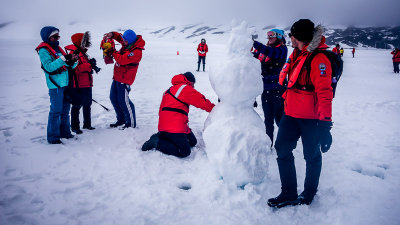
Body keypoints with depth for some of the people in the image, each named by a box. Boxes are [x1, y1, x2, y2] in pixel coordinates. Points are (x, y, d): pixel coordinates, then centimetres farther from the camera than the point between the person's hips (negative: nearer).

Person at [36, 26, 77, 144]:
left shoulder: (57, 48, 16)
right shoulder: (43, 50, -7)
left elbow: (66, 65, 17)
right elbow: (49, 67, -20)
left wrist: (71, 61, -3)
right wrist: (63, 59, -26)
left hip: (65, 83, 8)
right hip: (55, 85, -8)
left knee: (65, 109, 14)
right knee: (56, 110, -6)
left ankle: (65, 132, 26)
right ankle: (53, 137, 2)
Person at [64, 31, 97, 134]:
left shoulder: (82, 53, 18)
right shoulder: (73, 53, -13)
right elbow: (75, 69, -25)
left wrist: (91, 64, 4)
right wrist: (89, 64, -24)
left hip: (87, 85, 9)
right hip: (78, 86, -9)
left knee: (87, 105, 16)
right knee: (77, 106, -1)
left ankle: (87, 124, 28)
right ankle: (75, 126, 9)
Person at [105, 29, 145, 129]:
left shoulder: (136, 52, -22)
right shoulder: (127, 43, 5)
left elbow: (122, 60, -28)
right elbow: (119, 37, 24)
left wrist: (113, 51, -17)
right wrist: (112, 34, 3)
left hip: (124, 79, -10)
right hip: (117, 77, 10)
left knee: (123, 100, -10)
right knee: (114, 98, 16)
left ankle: (131, 123, 2)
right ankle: (121, 119, 29)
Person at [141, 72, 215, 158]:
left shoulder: (170, 90, 25)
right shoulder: (185, 88, -4)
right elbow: (201, 101, -6)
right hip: (174, 128, -10)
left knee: (192, 142, 12)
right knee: (185, 151, -14)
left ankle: (162, 136, 7)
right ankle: (157, 142, -11)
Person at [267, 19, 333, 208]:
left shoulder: (318, 59, -19)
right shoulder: (296, 55, 9)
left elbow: (324, 94, -23)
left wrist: (325, 123, -26)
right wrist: (286, 101, 27)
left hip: (311, 118, -8)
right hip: (291, 114, 8)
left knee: (311, 155, 10)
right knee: (282, 149, 4)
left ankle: (309, 192, 32)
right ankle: (289, 194, 16)